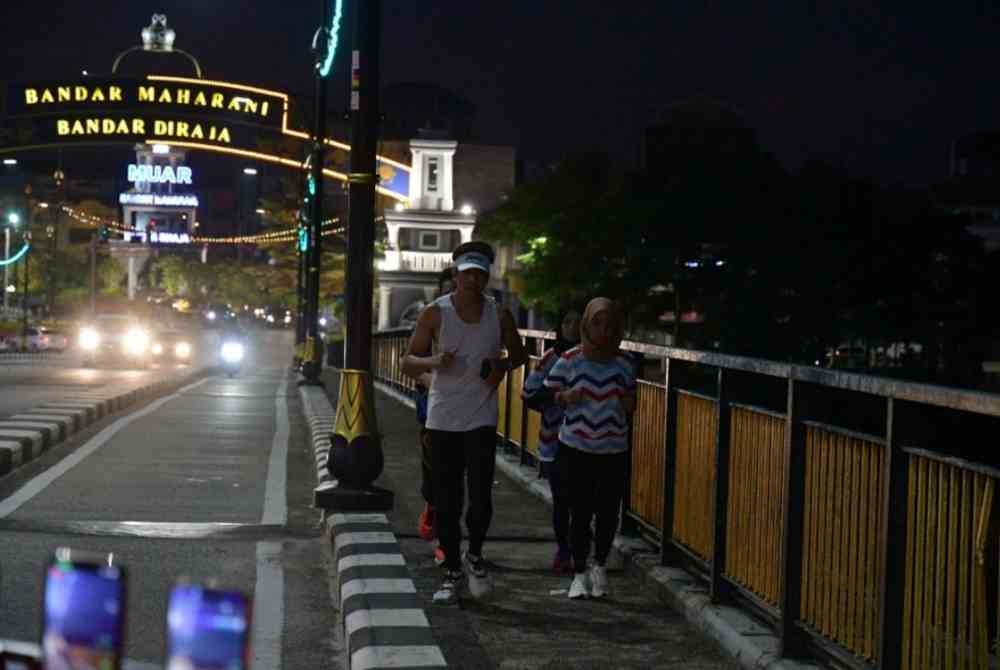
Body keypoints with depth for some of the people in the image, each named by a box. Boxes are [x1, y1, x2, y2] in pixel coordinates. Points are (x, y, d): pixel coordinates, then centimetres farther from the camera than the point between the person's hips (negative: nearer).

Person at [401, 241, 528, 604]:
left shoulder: (499, 315, -1)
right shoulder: (435, 312, -6)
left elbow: (519, 353, 15)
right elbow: (408, 362, -2)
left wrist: (504, 365, -8)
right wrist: (433, 362, -24)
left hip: (481, 419, 0)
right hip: (443, 419, 0)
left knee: (481, 497, -7)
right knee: (446, 501, 5)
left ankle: (474, 553, 21)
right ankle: (453, 570, 20)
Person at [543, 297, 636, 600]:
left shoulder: (623, 364, 2)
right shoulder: (569, 360, -3)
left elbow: (631, 405, 13)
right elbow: (548, 393, 4)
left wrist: (627, 403, -9)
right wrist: (565, 397, -16)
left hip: (613, 450, 2)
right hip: (576, 448, -2)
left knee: (608, 512, 6)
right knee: (580, 513, 1)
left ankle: (600, 566, 28)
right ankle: (579, 574, 14)